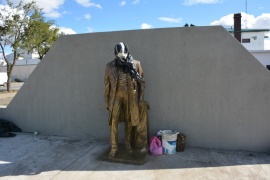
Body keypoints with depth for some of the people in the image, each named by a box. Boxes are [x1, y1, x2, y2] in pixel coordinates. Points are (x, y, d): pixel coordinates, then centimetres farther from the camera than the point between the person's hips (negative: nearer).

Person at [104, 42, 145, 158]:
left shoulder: (136, 64, -1)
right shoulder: (110, 66, 2)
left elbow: (141, 81, 4)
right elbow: (107, 84, 4)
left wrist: (140, 98, 1)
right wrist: (107, 101, 3)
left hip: (130, 96, 0)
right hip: (116, 96, 0)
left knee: (129, 121, 10)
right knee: (114, 121, -3)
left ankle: (128, 144, 27)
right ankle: (114, 147, 9)